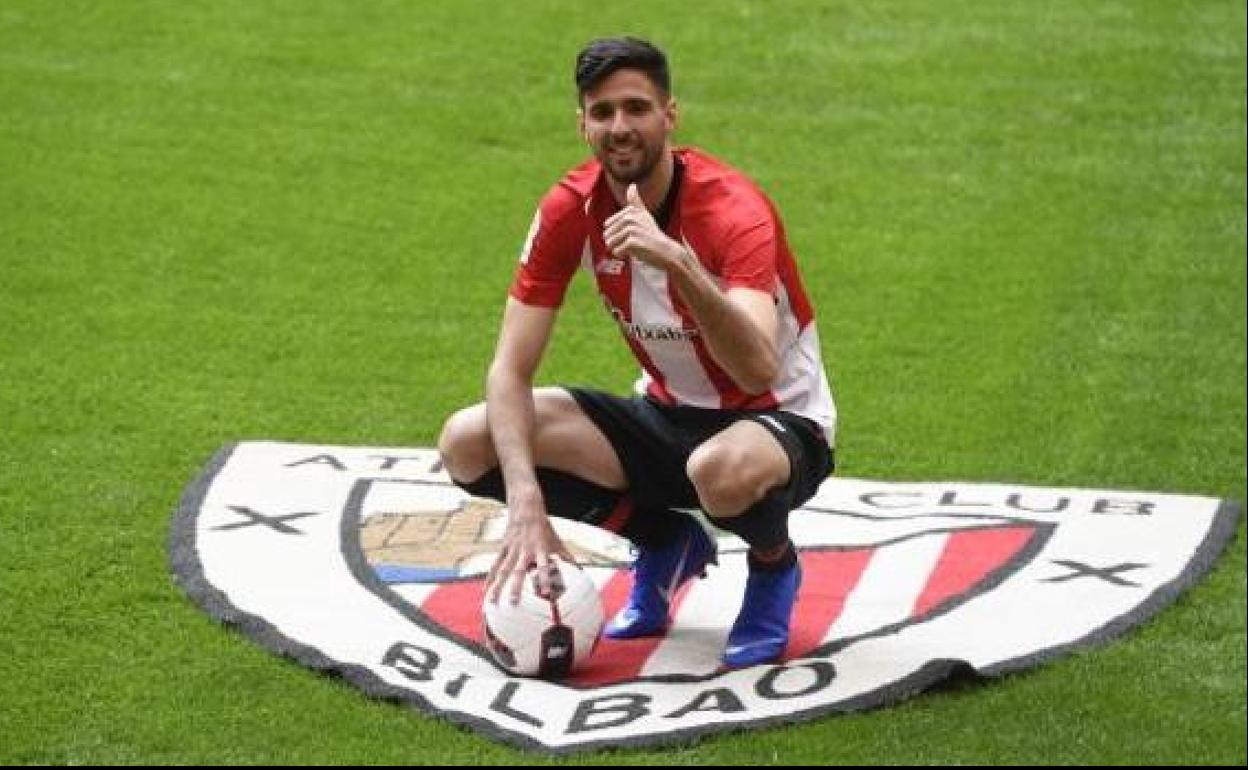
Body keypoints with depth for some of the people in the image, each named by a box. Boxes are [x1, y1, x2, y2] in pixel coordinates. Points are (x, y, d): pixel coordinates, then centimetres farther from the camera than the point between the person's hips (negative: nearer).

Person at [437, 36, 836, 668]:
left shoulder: (732, 209, -26)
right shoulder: (570, 210, -11)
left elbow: (758, 370, -41)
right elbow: (511, 367, -13)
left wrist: (679, 263, -55)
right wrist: (525, 502, -28)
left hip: (779, 419, -5)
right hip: (666, 417, 6)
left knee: (723, 471, -43)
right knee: (467, 443, -13)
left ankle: (774, 567, -3)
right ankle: (663, 545, 8)